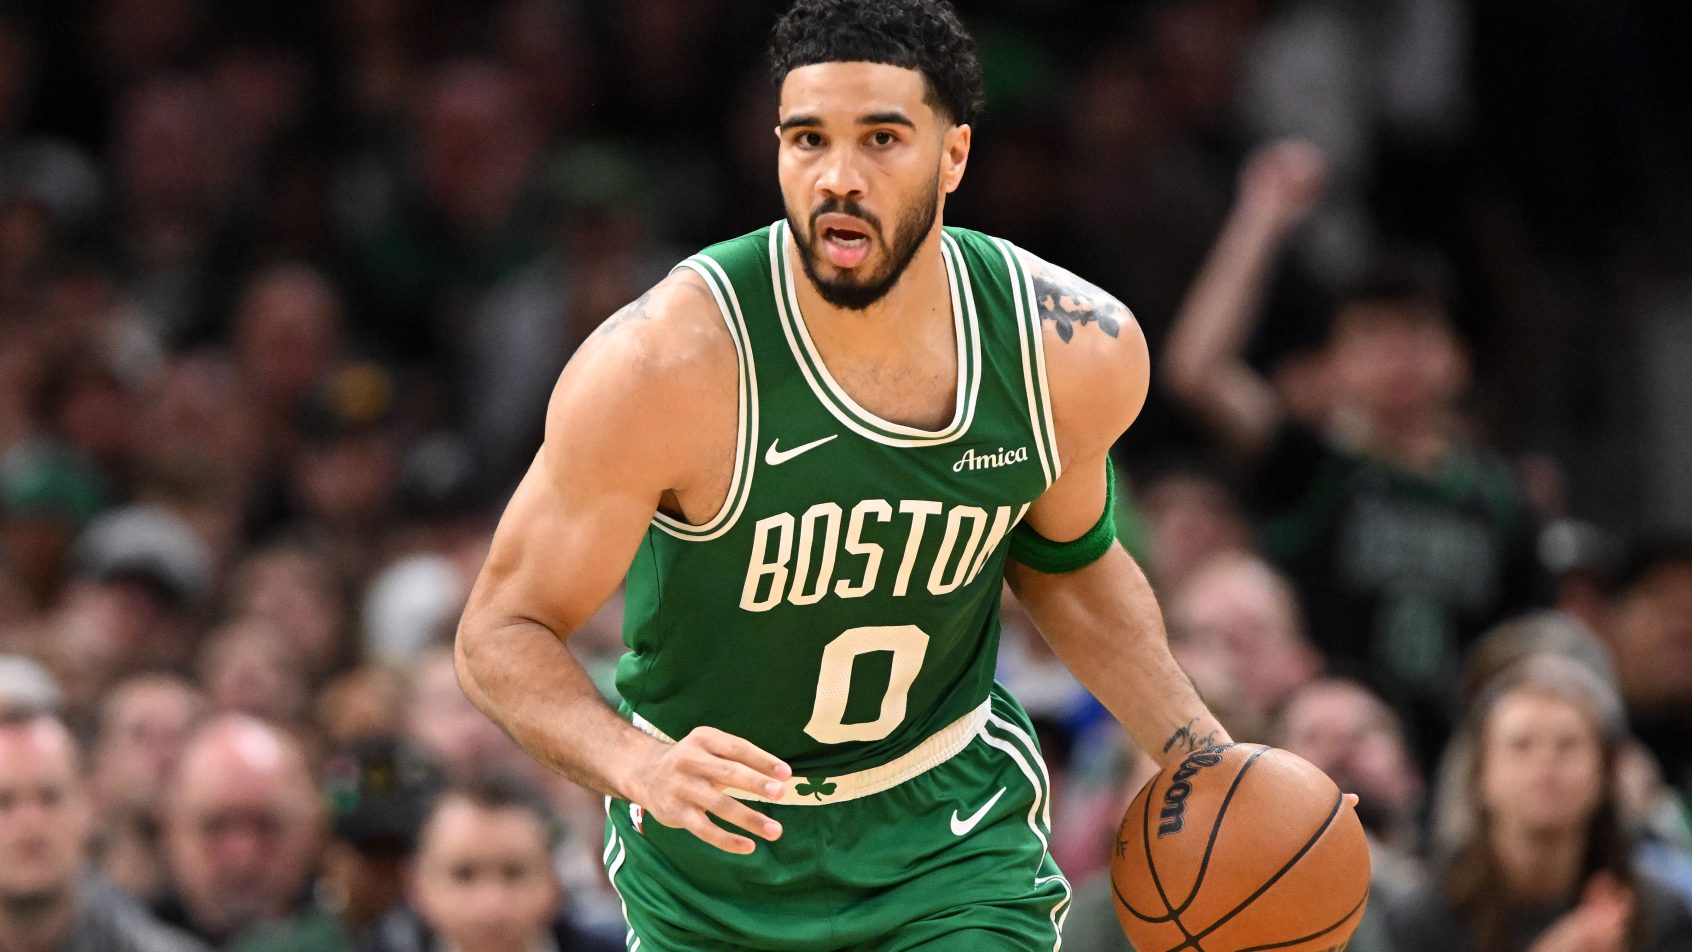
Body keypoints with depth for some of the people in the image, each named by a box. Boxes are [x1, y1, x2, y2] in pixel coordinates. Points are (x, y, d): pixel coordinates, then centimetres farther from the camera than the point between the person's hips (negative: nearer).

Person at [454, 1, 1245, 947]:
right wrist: (640, 764, -39)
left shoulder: (1081, 353, -15)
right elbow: (503, 632, -21)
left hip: (951, 823, 1)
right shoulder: (668, 366, -28)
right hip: (714, 858, -1)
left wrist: (1201, 754, -2)